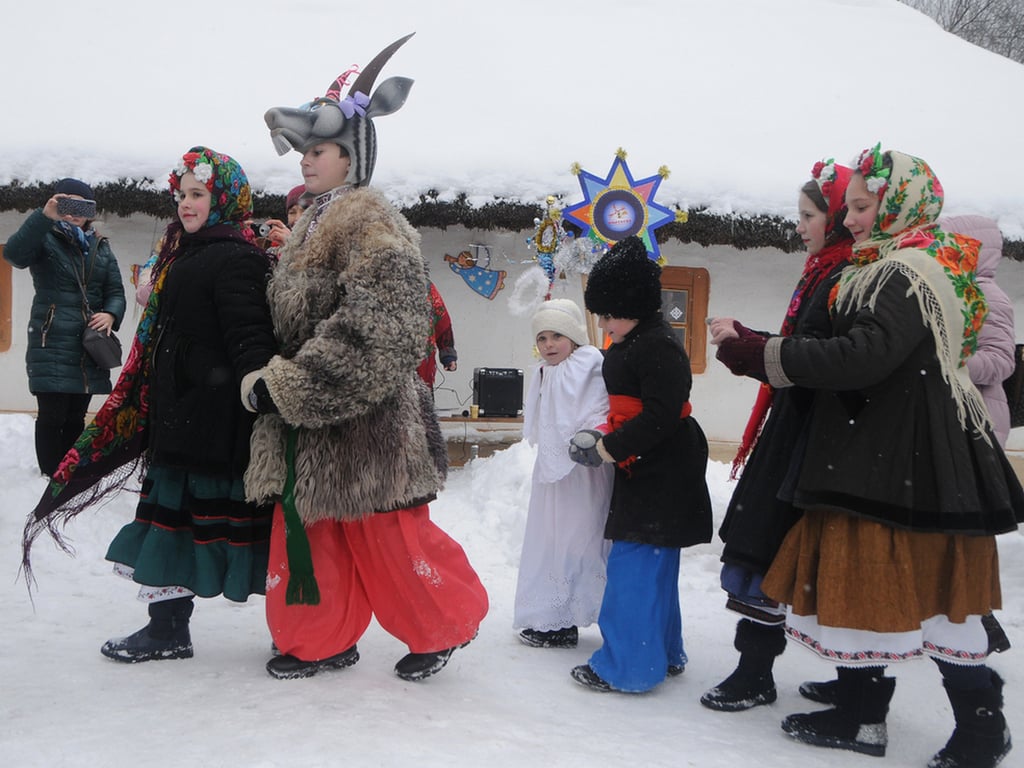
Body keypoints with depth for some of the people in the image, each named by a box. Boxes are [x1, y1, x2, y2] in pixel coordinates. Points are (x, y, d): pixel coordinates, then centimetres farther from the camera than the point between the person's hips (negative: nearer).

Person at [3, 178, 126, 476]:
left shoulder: (101, 247, 16)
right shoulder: (45, 238, 3)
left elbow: (116, 291, 12)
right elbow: (14, 254, -18)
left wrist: (110, 314, -10)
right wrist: (44, 216, -29)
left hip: (91, 347, 4)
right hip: (52, 345, -4)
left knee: (76, 417, 10)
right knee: (52, 416, -7)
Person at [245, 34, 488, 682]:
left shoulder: (371, 224, -15)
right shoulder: (316, 225, 15)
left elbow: (370, 334, -25)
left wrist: (284, 385, -22)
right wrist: (275, 382, 13)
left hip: (366, 424, -9)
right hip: (310, 420, 9)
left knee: (389, 537, 2)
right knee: (308, 532, 14)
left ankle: (446, 623, 23)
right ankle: (320, 642, 28)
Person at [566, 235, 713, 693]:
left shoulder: (658, 347, -19)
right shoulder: (631, 344, 14)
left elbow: (660, 416, -25)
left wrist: (607, 448, -19)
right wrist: (600, 438, 6)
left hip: (660, 477, -11)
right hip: (644, 471, 11)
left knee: (634, 566, -7)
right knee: (652, 566, 18)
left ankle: (627, 667, 1)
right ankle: (663, 654, 30)